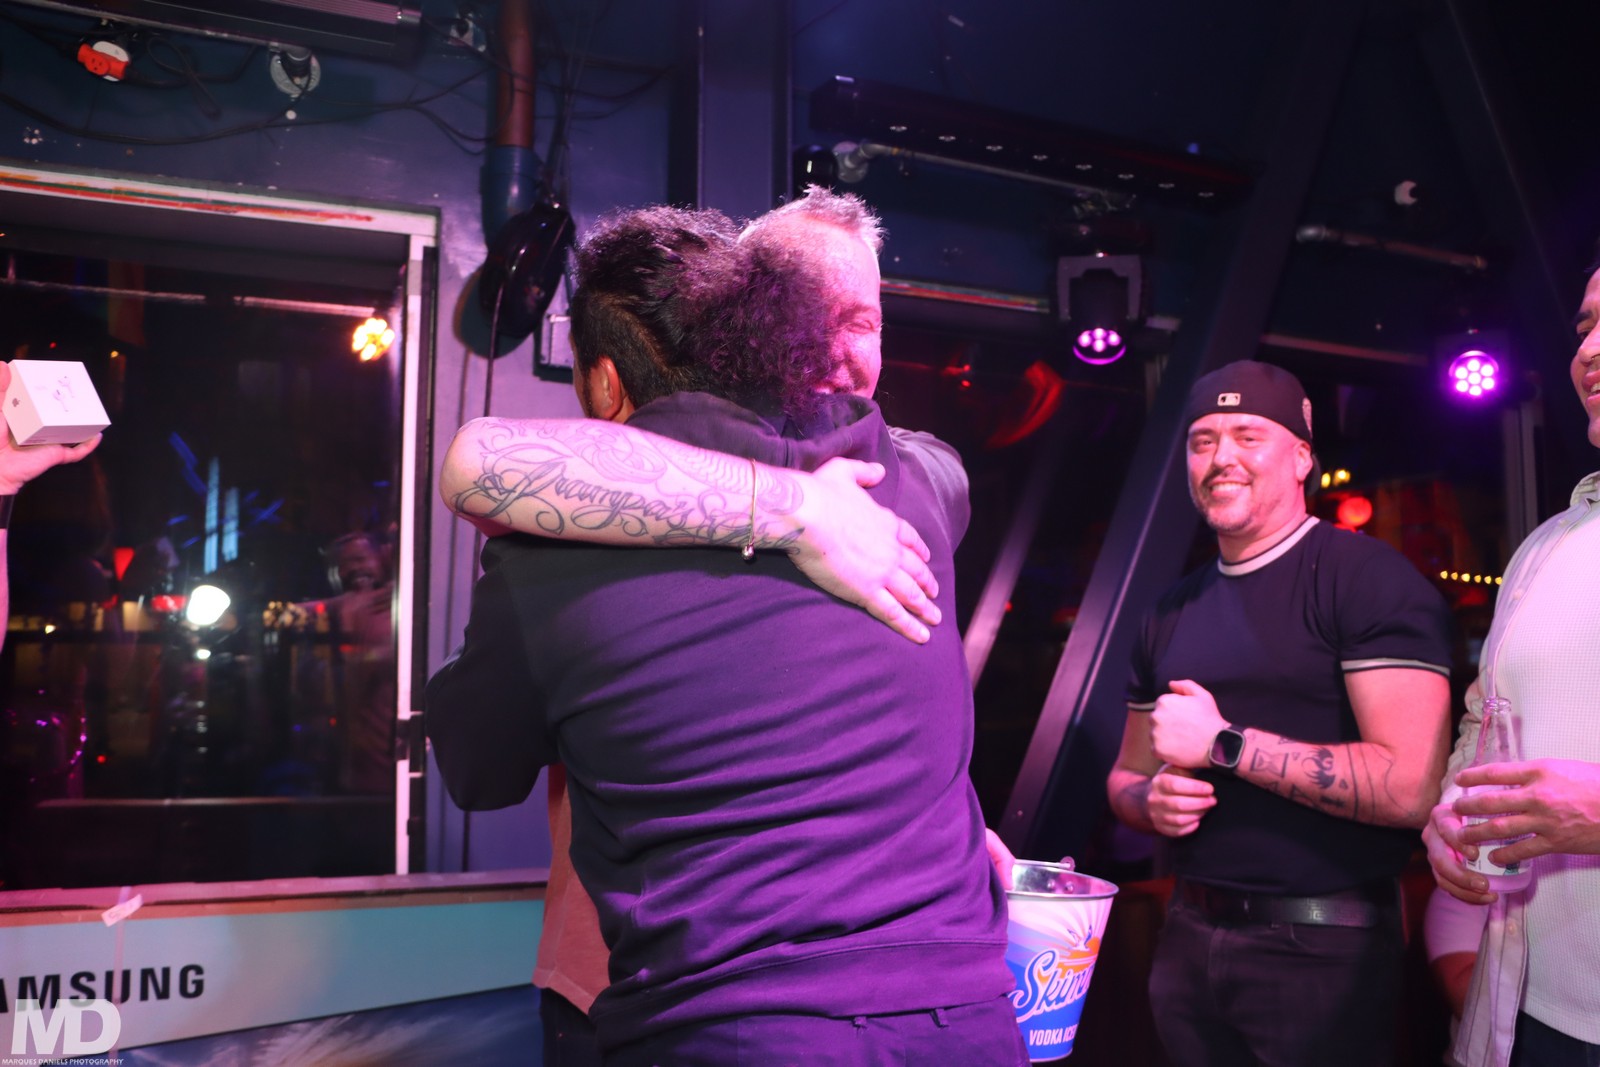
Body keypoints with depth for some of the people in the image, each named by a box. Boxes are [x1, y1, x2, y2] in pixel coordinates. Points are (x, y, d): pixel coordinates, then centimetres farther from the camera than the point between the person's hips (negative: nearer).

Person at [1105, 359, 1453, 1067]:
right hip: (1188, 939, 6)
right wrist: (1154, 800, -5)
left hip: (1322, 950, -6)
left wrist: (1223, 742, -19)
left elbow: (1413, 787, -22)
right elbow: (1126, 776, 18)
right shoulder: (1174, 611, 11)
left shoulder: (1367, 579, -11)